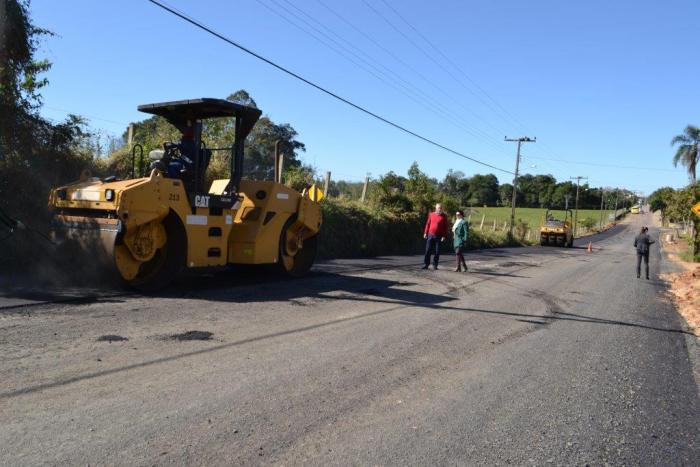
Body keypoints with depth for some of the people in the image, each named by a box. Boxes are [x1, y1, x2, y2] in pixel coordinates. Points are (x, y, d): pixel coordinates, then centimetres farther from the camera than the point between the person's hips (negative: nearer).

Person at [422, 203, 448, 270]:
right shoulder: (431, 215, 6)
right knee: (428, 250, 1)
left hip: (439, 236, -1)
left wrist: (444, 236, -8)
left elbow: (445, 227, -1)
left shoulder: (444, 216, 0)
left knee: (437, 252, 2)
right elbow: (428, 224, 11)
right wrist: (425, 233, 6)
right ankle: (426, 264, 9)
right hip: (430, 235, 1)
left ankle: (435, 265, 11)